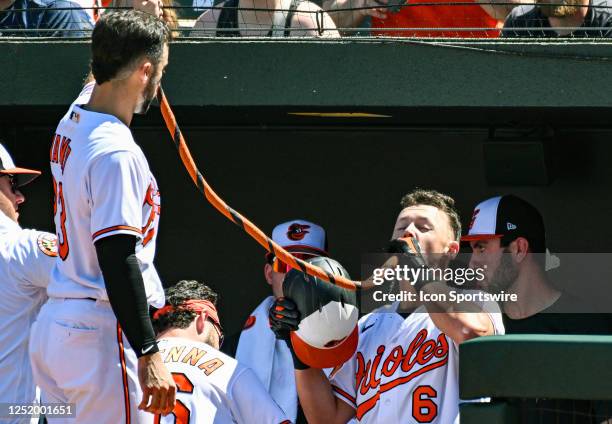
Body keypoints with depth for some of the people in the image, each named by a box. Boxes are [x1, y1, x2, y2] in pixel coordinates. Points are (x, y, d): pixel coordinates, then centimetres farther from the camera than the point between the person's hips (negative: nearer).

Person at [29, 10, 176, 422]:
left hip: (53, 323, 9)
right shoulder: (116, 152, -18)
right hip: (102, 332, -9)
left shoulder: (69, 128, 9)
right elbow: (117, 261, -22)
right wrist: (148, 354, -23)